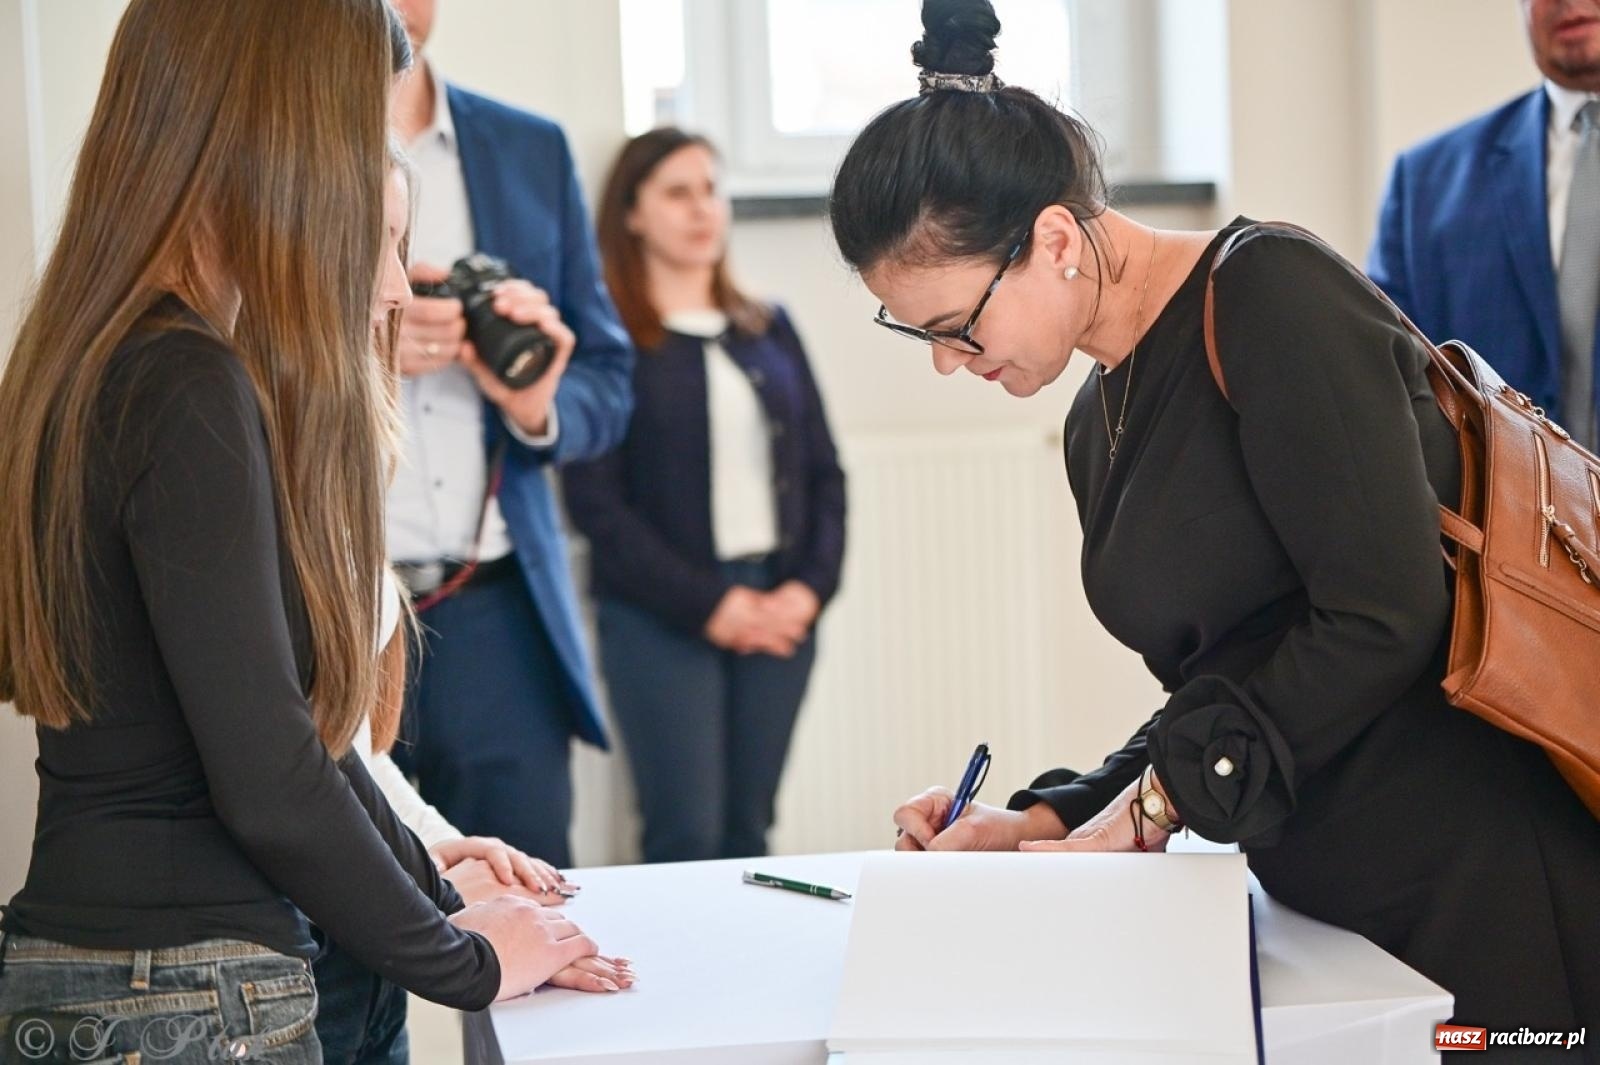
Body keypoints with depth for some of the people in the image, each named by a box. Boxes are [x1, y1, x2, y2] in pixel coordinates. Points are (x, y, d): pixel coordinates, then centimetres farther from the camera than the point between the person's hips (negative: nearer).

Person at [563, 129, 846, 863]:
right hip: (661, 618, -4)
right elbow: (595, 500, -8)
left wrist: (810, 586, -3)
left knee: (748, 833, 6)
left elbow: (823, 472, 13)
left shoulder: (768, 331, 15)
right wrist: (707, 605, -12)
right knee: (687, 838, -8)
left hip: (781, 613, 5)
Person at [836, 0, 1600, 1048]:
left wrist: (1145, 813, -13)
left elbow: (1384, 618, -19)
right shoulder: (1098, 424, 13)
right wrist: (1041, 824, 2)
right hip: (1332, 904, 8)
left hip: (1477, 879, -7)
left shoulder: (1271, 292, -12)